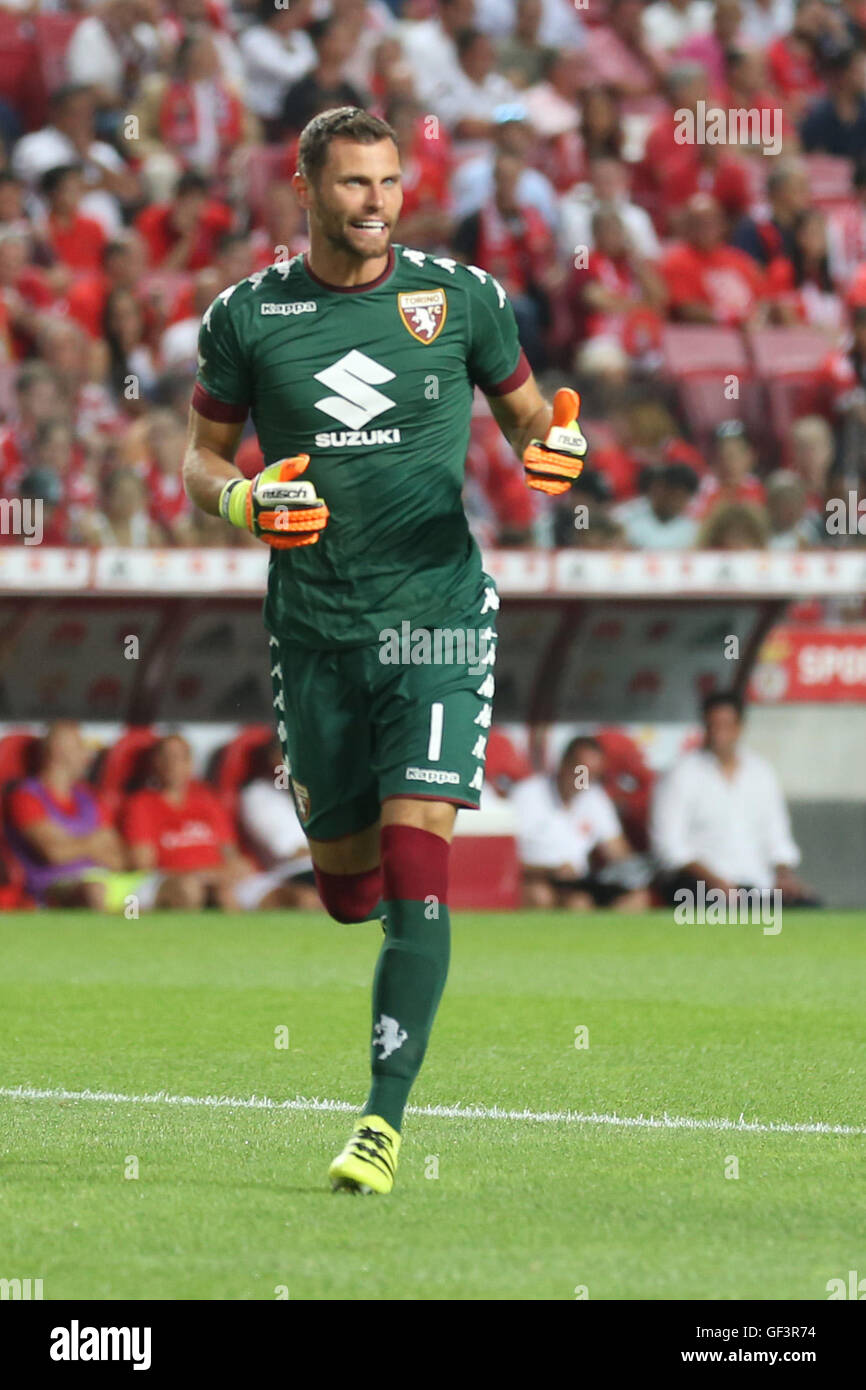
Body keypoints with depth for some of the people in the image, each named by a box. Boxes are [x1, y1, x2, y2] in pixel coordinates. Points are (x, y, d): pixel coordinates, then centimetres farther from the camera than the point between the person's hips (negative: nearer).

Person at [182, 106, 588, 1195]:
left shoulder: (462, 297, 1)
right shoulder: (246, 316, 3)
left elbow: (524, 413, 14)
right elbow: (201, 458, 11)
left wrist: (554, 444, -10)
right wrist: (244, 500, -11)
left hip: (439, 619, -2)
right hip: (315, 633, 2)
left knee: (414, 872, -14)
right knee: (346, 889, 11)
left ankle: (385, 1120, -13)